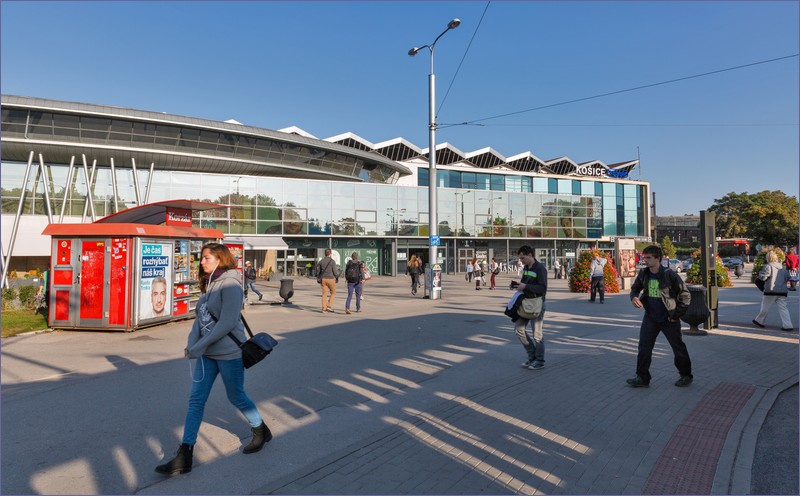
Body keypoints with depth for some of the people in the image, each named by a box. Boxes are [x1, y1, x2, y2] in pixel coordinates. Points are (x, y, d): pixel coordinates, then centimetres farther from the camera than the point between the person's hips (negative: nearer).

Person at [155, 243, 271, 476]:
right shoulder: (208, 285, 10)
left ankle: (261, 431, 34)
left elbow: (228, 321, -24)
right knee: (195, 400, 6)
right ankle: (184, 457, 14)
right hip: (207, 352, 8)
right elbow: (200, 318, 8)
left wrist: (201, 345, -21)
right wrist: (191, 342, -7)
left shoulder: (229, 284, -17)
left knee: (236, 396, 10)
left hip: (229, 352, -8)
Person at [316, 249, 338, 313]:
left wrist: (318, 279, 18)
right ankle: (329, 305, 1)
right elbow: (334, 271, -11)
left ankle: (324, 308, 6)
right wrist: (337, 278, 3)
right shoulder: (332, 261, -10)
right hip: (331, 279, -4)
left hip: (323, 279, 5)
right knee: (333, 292, 12)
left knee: (324, 293, 8)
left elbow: (318, 271, 8)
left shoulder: (321, 261, 5)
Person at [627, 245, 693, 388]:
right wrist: (634, 297, -10)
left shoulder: (669, 275, -18)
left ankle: (686, 375, 32)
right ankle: (642, 378, 6)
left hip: (668, 319, -4)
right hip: (650, 317, 4)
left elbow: (685, 295, -12)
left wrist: (676, 315, -11)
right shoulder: (643, 274, -3)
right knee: (644, 346, -1)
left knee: (678, 348, 12)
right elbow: (635, 288, 13)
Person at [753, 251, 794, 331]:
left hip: (771, 291, -5)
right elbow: (787, 278, 19)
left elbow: (763, 277, -16)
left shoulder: (768, 266, -10)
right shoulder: (782, 267, 11)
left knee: (765, 307, 7)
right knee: (783, 308, 3)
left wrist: (759, 273, 2)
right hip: (782, 291, 5)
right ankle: (787, 325, -5)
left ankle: (759, 321, 22)